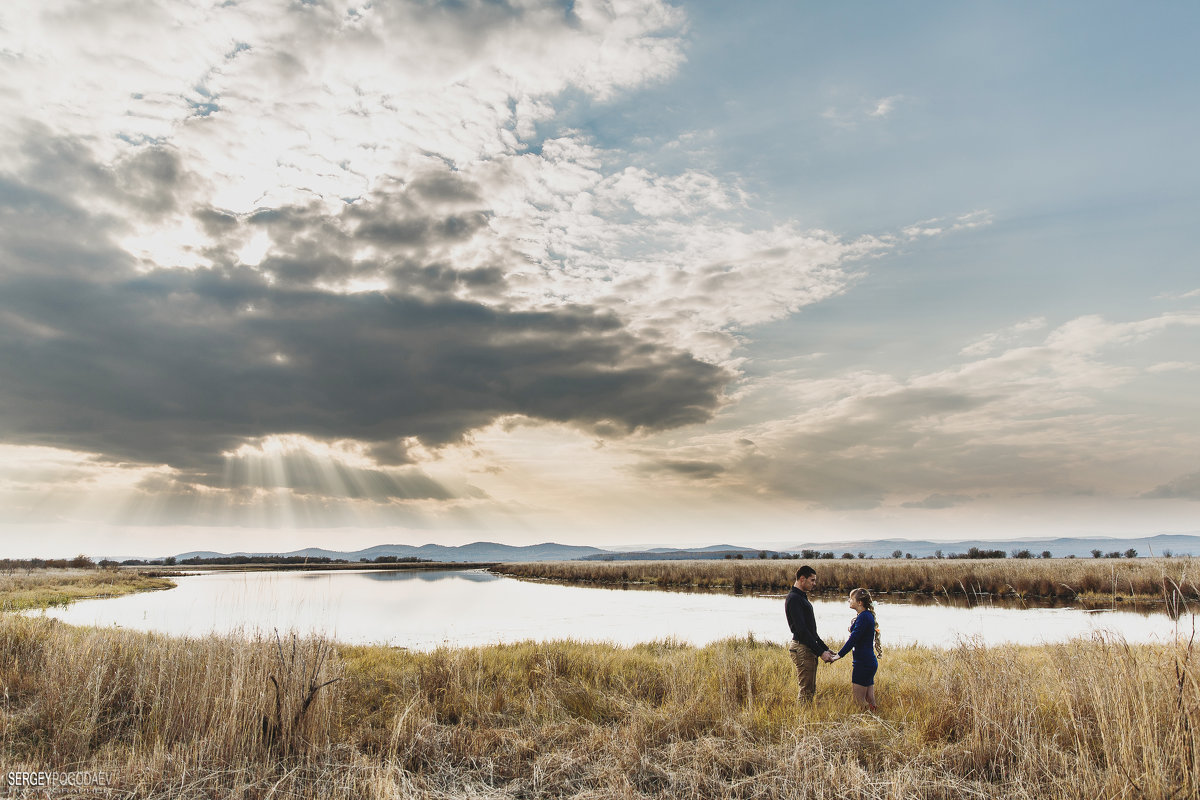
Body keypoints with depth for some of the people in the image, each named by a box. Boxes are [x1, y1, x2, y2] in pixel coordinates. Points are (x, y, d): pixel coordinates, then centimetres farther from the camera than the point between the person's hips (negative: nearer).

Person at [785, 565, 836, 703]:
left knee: (811, 690, 14)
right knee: (806, 691, -6)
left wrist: (825, 648, 17)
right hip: (802, 649, -10)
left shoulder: (802, 597, 17)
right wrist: (820, 652, -19)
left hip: (809, 649, 10)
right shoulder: (793, 599, -16)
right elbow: (801, 630, -21)